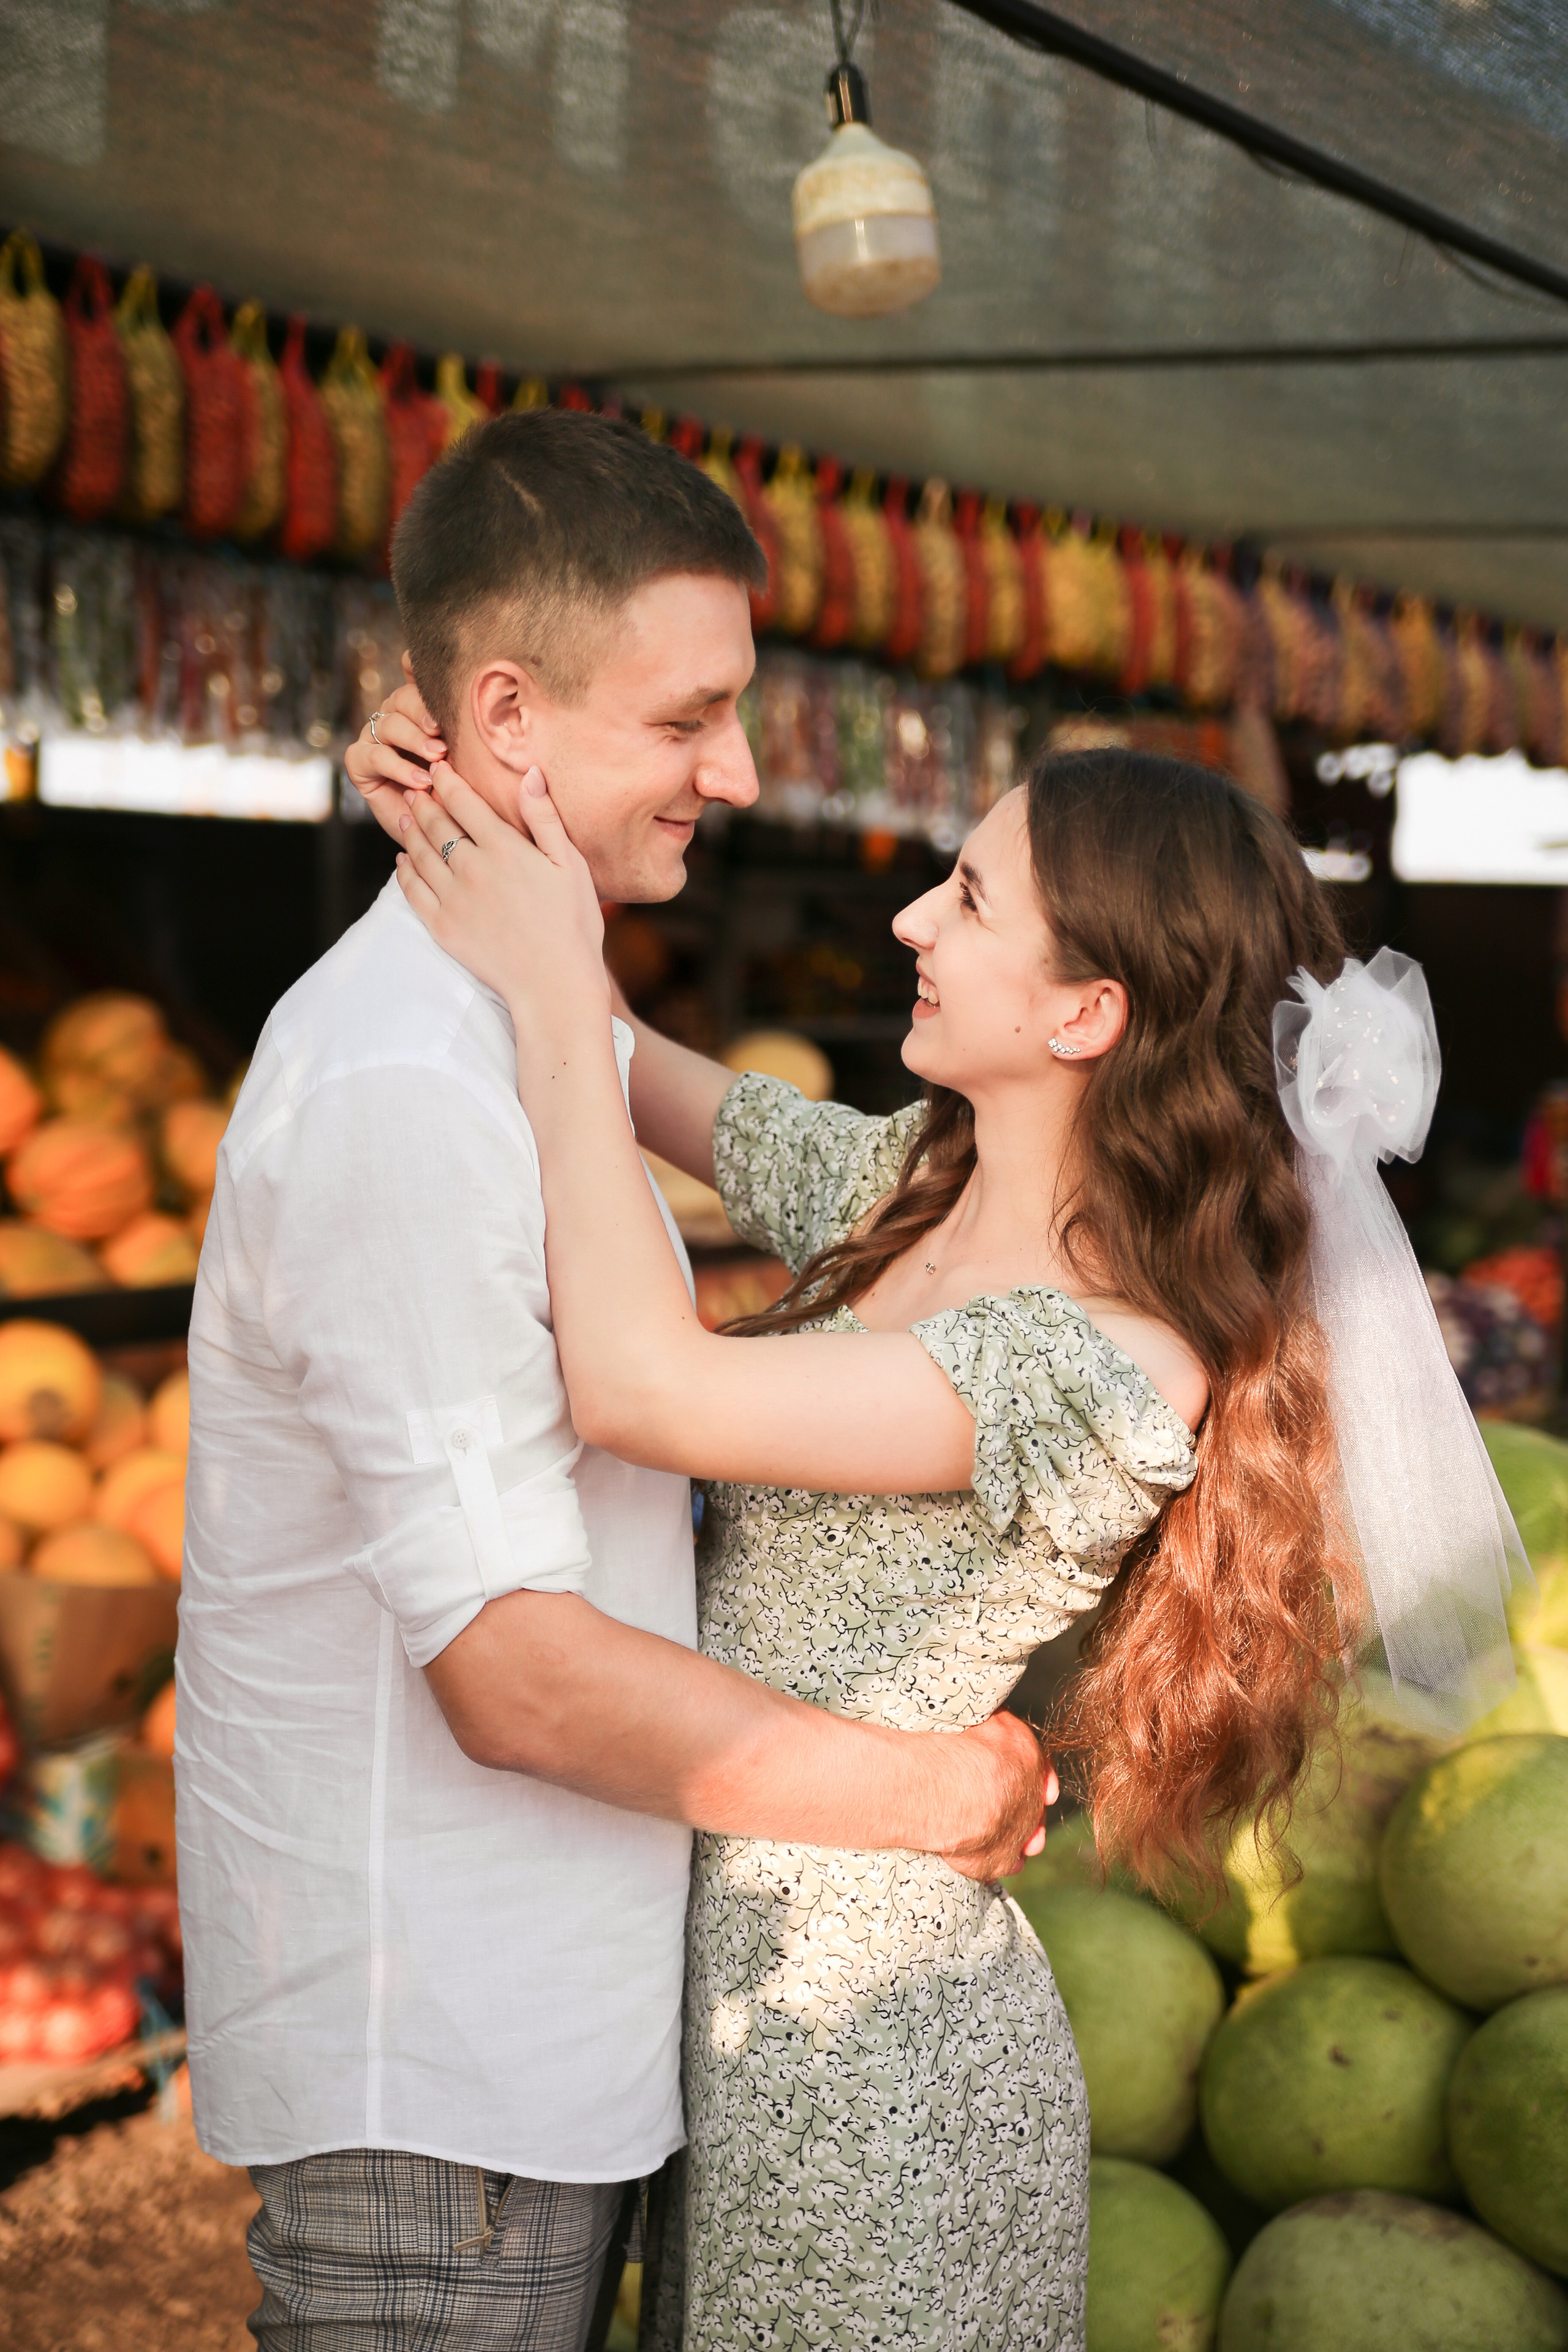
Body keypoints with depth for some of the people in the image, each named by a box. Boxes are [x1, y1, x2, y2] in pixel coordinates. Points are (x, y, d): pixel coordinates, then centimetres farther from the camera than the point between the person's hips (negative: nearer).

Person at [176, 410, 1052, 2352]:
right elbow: (516, 1668, -24)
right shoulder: (405, 1086, -22)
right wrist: (937, 1794, -14)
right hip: (432, 2078, -9)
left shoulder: (506, 1027, 12)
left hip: (535, 2027, 9)